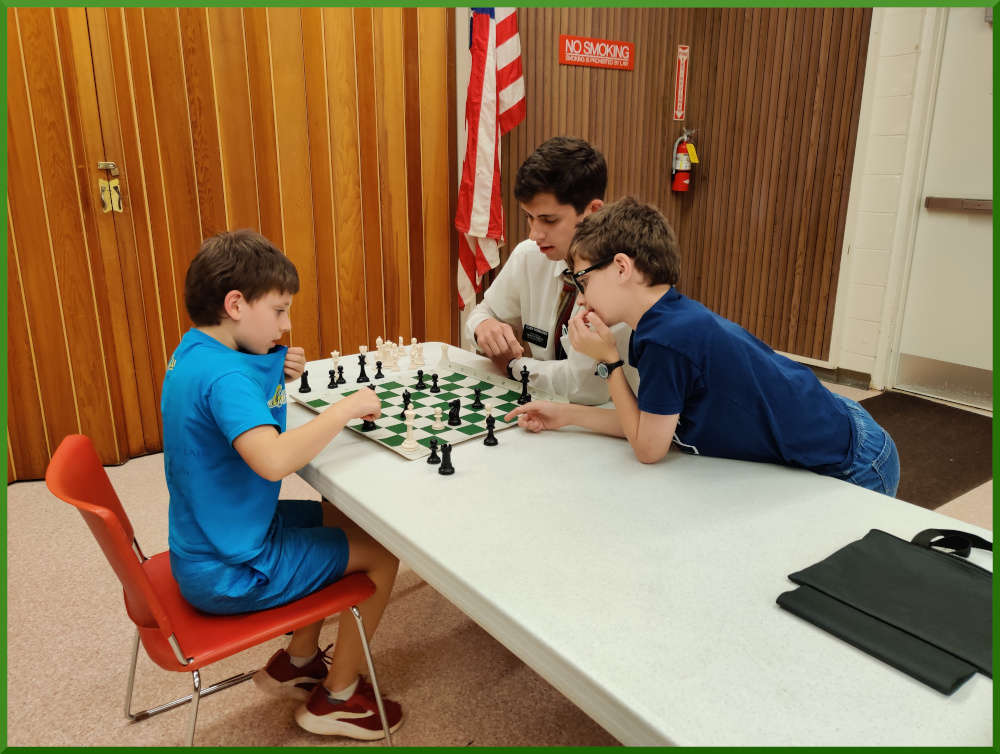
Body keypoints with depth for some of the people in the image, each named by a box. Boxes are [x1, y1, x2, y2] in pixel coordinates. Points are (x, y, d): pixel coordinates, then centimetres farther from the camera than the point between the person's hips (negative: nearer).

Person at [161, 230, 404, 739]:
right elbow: (273, 459, -44)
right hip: (230, 573, -10)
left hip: (209, 539, 10)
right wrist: (346, 407, -31)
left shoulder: (194, 352, 1)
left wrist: (274, 373, 0)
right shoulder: (223, 376, -29)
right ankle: (336, 697, 19)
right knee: (382, 552, 1)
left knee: (341, 517, 22)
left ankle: (295, 662, 32)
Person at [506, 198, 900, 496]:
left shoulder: (667, 339, -31)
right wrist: (565, 415, 3)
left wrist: (609, 359, -15)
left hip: (852, 469, -9)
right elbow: (652, 424, 3)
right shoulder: (675, 319, -3)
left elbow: (648, 448, -17)